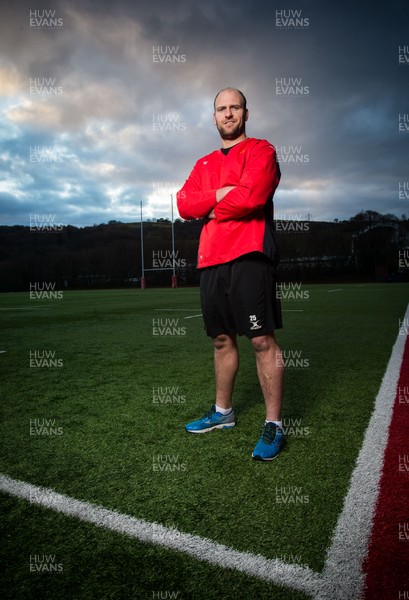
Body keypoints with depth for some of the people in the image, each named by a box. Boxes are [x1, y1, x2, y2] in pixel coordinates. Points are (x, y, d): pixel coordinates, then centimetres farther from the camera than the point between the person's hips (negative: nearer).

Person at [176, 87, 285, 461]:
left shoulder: (261, 150, 5)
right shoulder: (204, 165, 23)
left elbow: (252, 195, -13)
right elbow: (183, 204, 8)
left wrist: (209, 208, 0)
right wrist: (222, 193, -7)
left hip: (248, 257, -6)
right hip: (211, 261, 6)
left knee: (262, 340, -7)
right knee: (222, 340, 13)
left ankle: (274, 425, 3)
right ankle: (223, 412, 27)